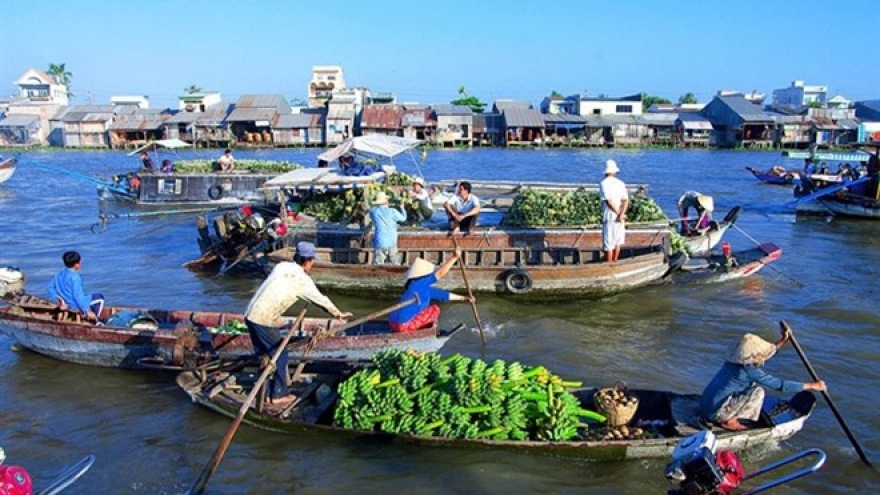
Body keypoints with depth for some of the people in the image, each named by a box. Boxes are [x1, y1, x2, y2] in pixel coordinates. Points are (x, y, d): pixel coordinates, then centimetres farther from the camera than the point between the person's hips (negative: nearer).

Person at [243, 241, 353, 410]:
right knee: (279, 356, 9)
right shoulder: (303, 280, -6)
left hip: (251, 315, 7)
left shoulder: (281, 266, 11)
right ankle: (279, 395, 17)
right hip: (264, 320, -7)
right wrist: (338, 314, 19)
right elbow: (321, 299, 5)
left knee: (264, 355, 19)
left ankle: (265, 392, 28)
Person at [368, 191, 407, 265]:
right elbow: (403, 218, 11)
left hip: (379, 244, 0)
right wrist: (401, 207, 27)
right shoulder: (392, 211, -4)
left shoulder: (373, 212, -1)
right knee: (395, 266, 13)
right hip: (391, 243, 0)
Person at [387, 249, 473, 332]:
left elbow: (442, 294, 24)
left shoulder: (425, 288, 16)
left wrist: (462, 298, 26)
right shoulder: (419, 284, -10)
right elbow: (440, 273, -17)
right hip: (404, 325, -10)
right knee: (435, 309, 0)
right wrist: (454, 257, -17)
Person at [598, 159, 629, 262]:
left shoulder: (603, 183, -9)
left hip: (609, 216, -5)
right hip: (620, 218, 5)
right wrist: (621, 214, -14)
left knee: (608, 244, 1)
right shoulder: (621, 183, 5)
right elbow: (626, 200, -5)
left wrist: (618, 214, -10)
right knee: (617, 242, 16)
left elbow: (609, 201, -17)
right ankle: (615, 262, 24)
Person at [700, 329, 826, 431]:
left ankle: (727, 418, 14)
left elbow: (764, 354, 25)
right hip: (716, 412, -9)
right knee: (757, 392, -11)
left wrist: (784, 340, 24)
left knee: (752, 385, 20)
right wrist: (811, 385, -5)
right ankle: (729, 421, -4)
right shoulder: (749, 370, -18)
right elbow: (781, 384, -14)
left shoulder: (735, 360, 7)